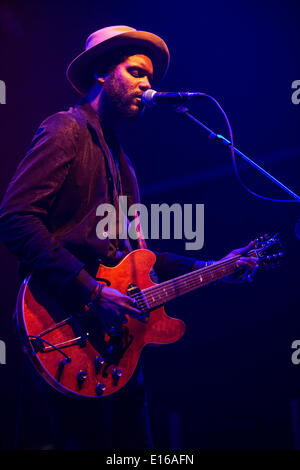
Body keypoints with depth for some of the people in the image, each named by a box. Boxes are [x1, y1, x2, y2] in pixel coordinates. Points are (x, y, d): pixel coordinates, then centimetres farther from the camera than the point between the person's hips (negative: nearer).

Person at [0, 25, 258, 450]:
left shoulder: (117, 154, 24)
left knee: (134, 442, 11)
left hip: (115, 334, 9)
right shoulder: (66, 131, -4)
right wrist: (90, 292, -21)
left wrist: (211, 270, 18)